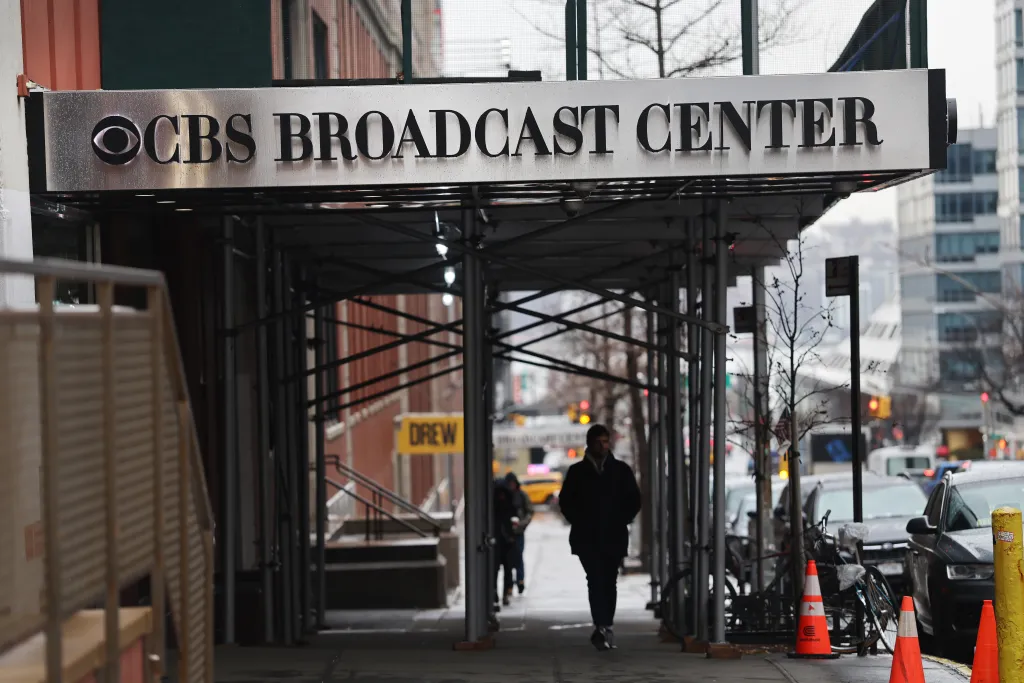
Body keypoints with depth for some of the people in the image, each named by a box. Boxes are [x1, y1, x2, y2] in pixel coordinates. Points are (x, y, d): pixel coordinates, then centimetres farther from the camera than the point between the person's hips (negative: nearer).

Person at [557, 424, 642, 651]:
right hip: (587, 538, -2)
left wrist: (620, 521, 0)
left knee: (609, 582, 5)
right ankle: (603, 628, -23)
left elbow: (634, 500, 10)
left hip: (614, 536, 2)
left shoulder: (621, 470, 9)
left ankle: (605, 628, 12)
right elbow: (566, 501, 8)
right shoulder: (577, 471, 7)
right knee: (596, 579, -15)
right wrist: (580, 522, -1)